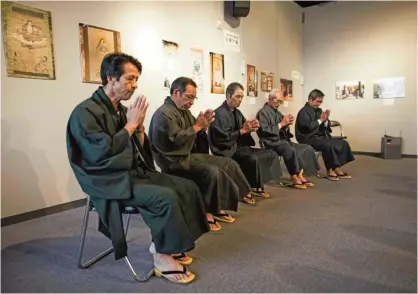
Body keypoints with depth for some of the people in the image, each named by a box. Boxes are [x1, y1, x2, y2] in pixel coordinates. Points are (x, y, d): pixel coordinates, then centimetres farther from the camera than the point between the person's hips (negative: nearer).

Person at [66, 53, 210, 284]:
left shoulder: (121, 110, 12)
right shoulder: (85, 112, -12)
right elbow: (100, 154, -24)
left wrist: (139, 126, -5)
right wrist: (130, 124, -16)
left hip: (136, 172, 8)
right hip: (110, 181, -8)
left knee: (188, 187, -4)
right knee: (166, 197, -28)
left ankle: (162, 244, 8)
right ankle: (162, 257, -5)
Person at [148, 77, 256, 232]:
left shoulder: (185, 111, 16)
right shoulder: (164, 113, -13)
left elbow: (196, 136, 17)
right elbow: (174, 140, -27)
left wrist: (203, 126, -4)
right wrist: (197, 126, -21)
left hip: (192, 154, 10)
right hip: (176, 161, -10)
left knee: (229, 164, 3)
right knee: (212, 172, -29)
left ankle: (218, 207, 8)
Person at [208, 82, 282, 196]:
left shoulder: (237, 112, 14)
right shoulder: (220, 113, -14)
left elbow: (245, 129, 17)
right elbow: (222, 138, -22)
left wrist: (251, 127, -7)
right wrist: (242, 130, -19)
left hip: (240, 146, 9)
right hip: (228, 150, -9)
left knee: (271, 154, 0)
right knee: (253, 159, -33)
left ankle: (257, 185, 6)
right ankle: (252, 187, -9)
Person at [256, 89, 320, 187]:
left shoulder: (277, 112, 18)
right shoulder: (263, 112, -6)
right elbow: (265, 131, -18)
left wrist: (287, 125, -2)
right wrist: (281, 124, -17)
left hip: (282, 140, 9)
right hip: (272, 143, -9)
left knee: (307, 148, -4)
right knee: (291, 150, -35)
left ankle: (299, 174, -7)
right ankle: (295, 176, -16)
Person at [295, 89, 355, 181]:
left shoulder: (319, 110, 14)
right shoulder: (303, 112, -9)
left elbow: (326, 127, 13)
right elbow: (308, 127, -23)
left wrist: (326, 120, -7)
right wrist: (320, 120, -16)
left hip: (321, 136, 9)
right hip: (309, 139, -9)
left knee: (343, 143, -3)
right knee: (328, 145, -33)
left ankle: (336, 168, -4)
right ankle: (330, 170, -16)